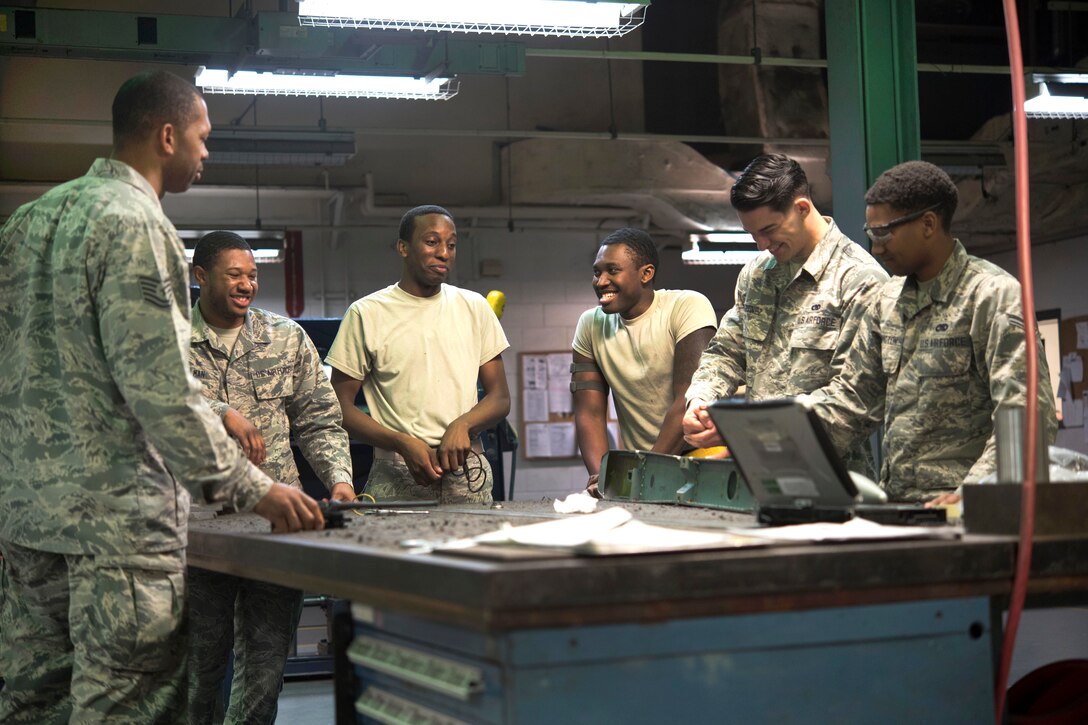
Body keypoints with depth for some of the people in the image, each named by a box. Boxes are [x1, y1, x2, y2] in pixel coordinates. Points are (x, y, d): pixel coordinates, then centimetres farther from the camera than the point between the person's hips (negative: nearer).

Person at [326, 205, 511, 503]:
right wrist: (403, 443, -13)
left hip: (468, 471, 2)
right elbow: (341, 407, 1)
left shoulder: (474, 307, 12)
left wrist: (462, 425, -9)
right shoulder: (366, 314, 2)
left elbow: (500, 398, 12)